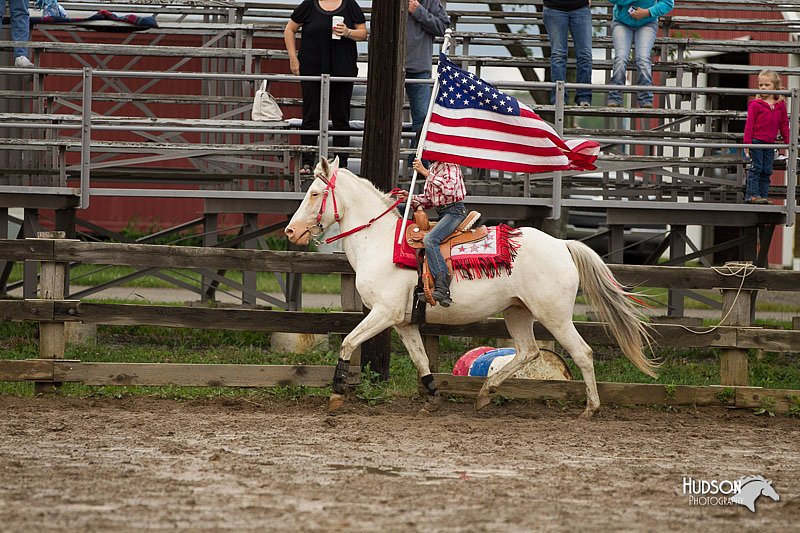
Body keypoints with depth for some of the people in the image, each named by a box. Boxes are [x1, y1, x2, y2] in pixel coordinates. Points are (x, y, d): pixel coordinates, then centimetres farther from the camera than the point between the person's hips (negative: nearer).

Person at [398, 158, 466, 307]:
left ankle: (442, 287, -37)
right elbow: (428, 199, 22)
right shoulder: (433, 168, 17)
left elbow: (449, 190, -26)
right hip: (442, 213, 10)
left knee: (430, 239, -28)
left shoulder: (451, 165, -9)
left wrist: (426, 173, -24)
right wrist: (410, 198, 5)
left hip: (455, 210, -10)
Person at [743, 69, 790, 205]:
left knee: (767, 171, 6)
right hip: (756, 141, -4)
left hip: (770, 143, 4)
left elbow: (784, 125, 15)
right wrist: (747, 142, -10)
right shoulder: (755, 105, -5)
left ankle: (763, 195, 11)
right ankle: (752, 195, -6)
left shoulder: (780, 105, 8)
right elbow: (749, 124, -5)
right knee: (756, 168, -6)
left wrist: (788, 142, 13)